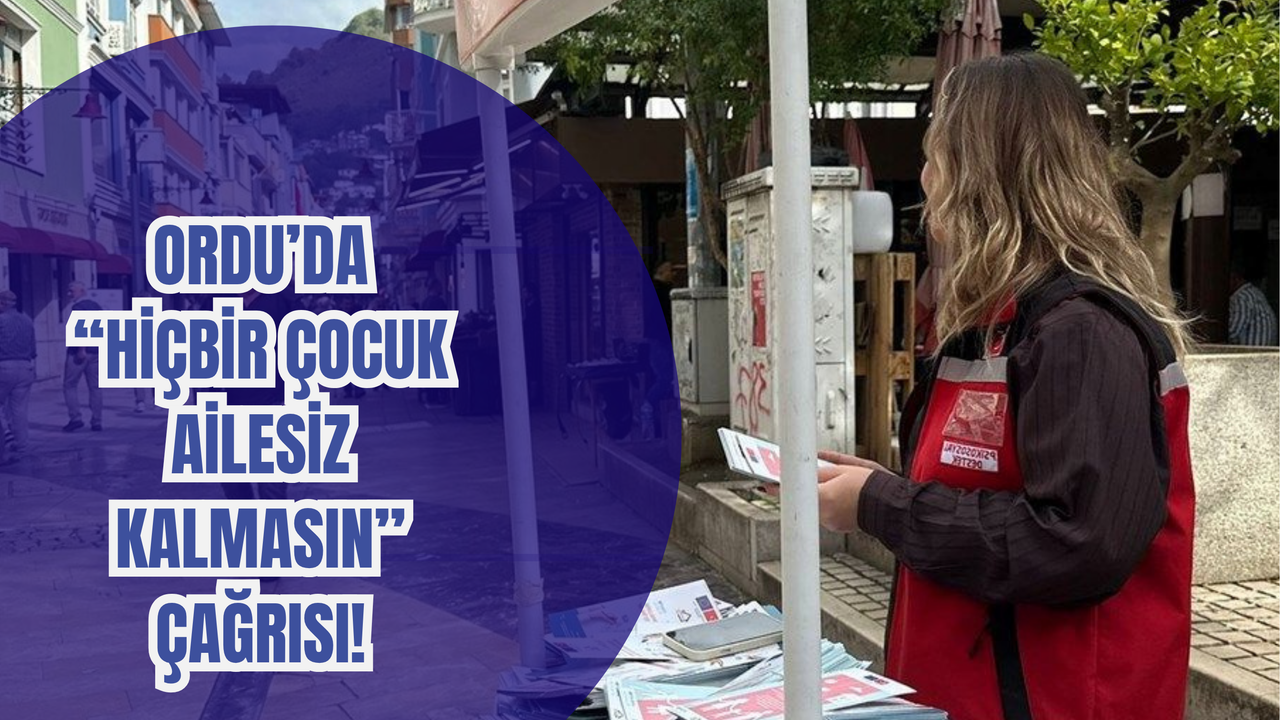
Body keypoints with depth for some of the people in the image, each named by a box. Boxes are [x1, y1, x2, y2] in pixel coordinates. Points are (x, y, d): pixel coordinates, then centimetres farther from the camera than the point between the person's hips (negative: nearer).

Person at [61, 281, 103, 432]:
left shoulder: (77, 306, -8)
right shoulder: (96, 306, 16)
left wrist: (81, 349, -21)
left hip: (79, 352, -7)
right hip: (96, 352, 7)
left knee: (70, 385, 3)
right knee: (95, 387, 7)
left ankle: (75, 418, -4)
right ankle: (96, 421, 6)